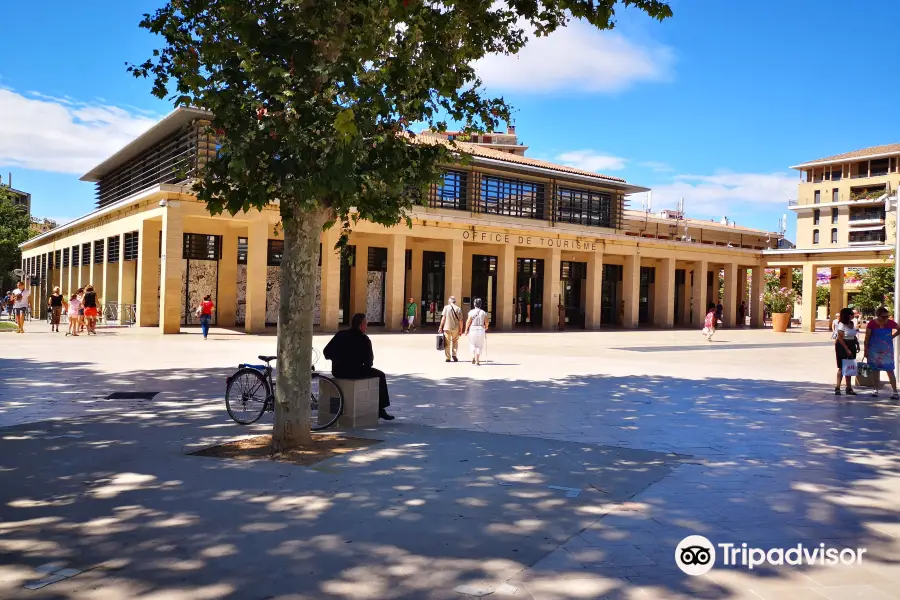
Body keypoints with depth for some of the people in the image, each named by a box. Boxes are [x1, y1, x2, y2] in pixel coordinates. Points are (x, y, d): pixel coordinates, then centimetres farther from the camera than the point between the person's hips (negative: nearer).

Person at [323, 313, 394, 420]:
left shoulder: (340, 334, 7)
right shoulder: (364, 339, -9)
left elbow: (326, 352, 7)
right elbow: (369, 362, -9)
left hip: (337, 372, 7)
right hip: (355, 373, -7)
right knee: (380, 375, 14)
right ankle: (380, 409, 14)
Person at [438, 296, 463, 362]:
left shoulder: (446, 307, -3)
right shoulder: (458, 309, 0)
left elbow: (443, 318, -5)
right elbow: (460, 321, -2)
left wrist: (440, 327, 3)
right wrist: (461, 330, 5)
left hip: (447, 328, -1)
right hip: (455, 328, 1)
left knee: (447, 343, 7)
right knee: (455, 341, 19)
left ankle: (447, 358, 8)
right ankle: (454, 355, 7)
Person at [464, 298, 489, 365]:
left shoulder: (471, 312, -7)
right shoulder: (483, 313, -1)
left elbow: (468, 322, -9)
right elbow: (487, 322, 0)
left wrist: (466, 330, 0)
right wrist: (486, 327, 20)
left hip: (472, 329, -1)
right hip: (481, 329, 1)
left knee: (472, 344, 16)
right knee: (479, 345, 8)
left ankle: (473, 357, -1)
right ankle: (477, 360, 4)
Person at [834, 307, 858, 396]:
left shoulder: (852, 324, 10)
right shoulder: (842, 324, -14)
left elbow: (854, 336, 19)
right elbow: (840, 338, -18)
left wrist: (857, 345, 8)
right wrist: (846, 349, -21)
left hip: (851, 347, 8)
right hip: (842, 347, -8)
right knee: (842, 368, -6)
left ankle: (849, 388, 16)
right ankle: (837, 387, -1)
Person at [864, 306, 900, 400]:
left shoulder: (890, 323, -5)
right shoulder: (872, 324, -9)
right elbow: (867, 338, -3)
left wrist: (892, 336, 3)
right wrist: (866, 350, -3)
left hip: (887, 351, 0)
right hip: (874, 350, 0)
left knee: (890, 371, -3)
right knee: (875, 370, 8)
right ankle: (876, 389, 21)